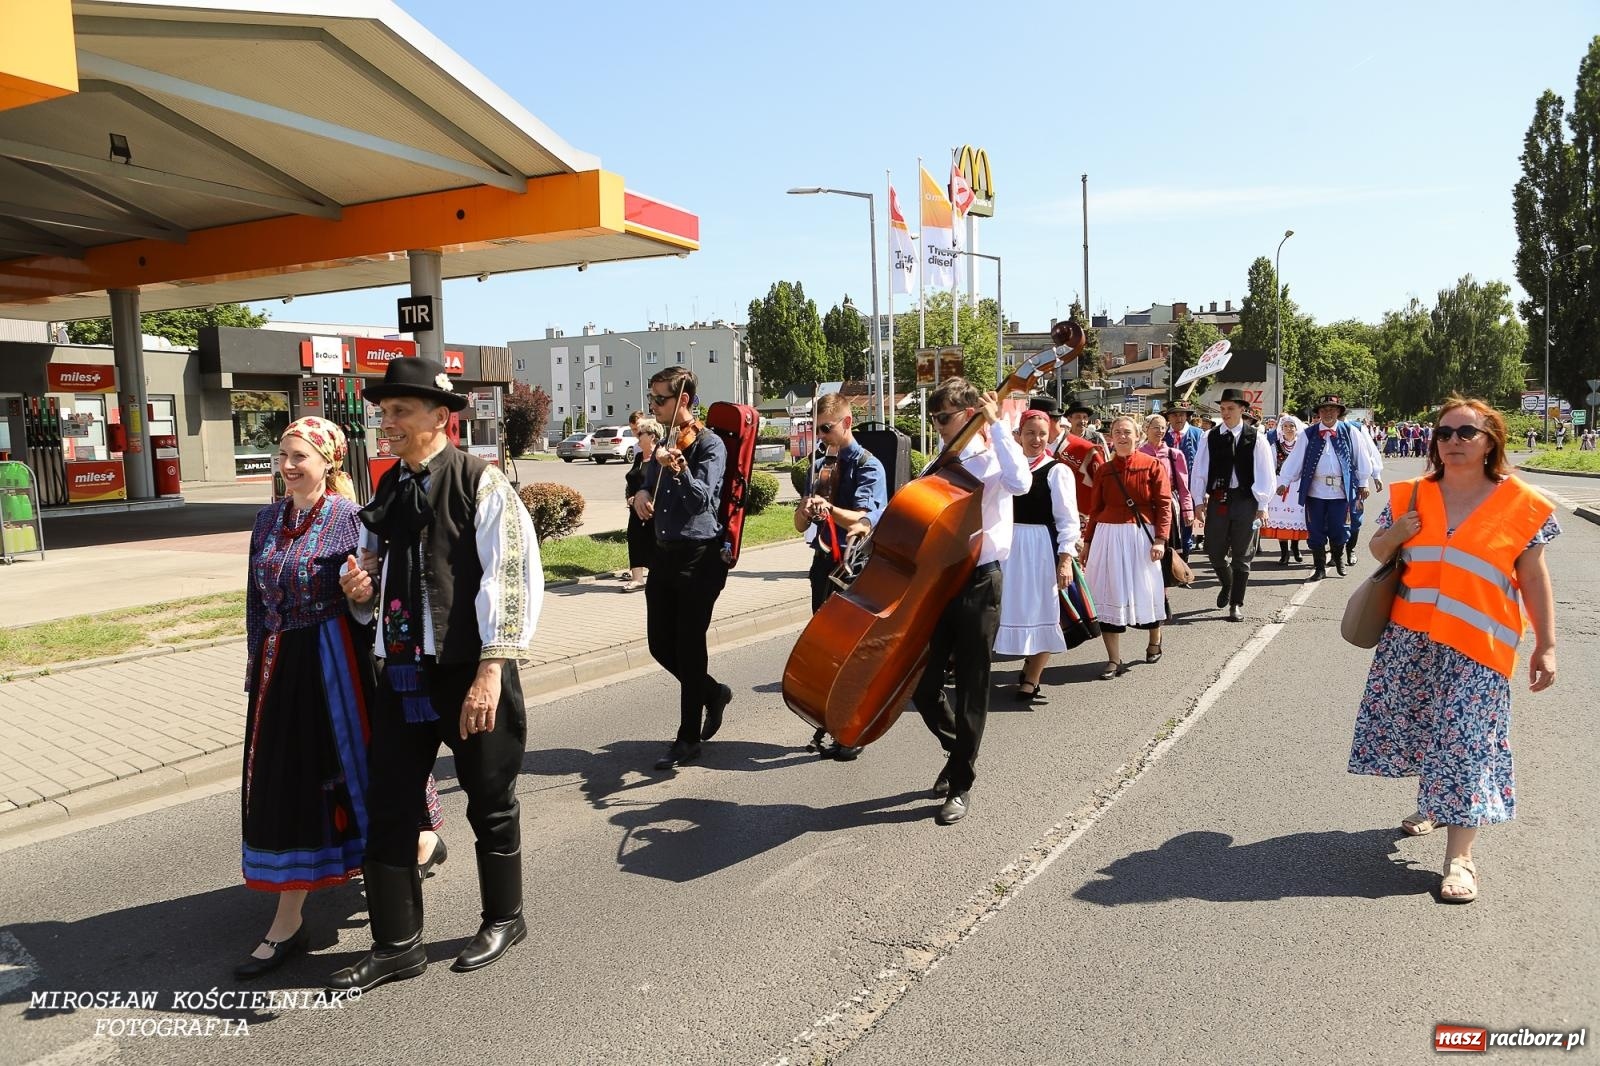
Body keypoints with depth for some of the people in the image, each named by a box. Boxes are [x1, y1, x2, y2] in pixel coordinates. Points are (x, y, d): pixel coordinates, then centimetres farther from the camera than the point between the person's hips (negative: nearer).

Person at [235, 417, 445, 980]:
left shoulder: (349, 517, -8)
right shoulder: (269, 519, 8)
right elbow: (256, 601, 13)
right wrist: (258, 667, 13)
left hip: (335, 661, -5)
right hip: (281, 664, 5)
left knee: (354, 768, 8)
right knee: (285, 786, 7)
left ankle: (422, 842, 36)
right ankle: (288, 922, 17)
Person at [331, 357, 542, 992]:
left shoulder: (482, 485, -11)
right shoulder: (387, 491, 10)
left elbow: (510, 577, -16)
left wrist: (490, 671, -21)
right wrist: (361, 592, -1)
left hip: (470, 672, -6)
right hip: (403, 672, 6)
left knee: (490, 802, 11)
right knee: (386, 808, 8)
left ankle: (503, 919, 33)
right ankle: (397, 946, 23)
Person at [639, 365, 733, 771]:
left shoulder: (710, 445, -10)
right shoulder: (665, 442, 12)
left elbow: (703, 498, -23)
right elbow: (649, 488, 22)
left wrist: (681, 470, -42)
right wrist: (641, 494, -1)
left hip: (699, 558, -7)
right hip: (665, 554, 7)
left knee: (688, 646, -2)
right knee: (660, 645, 10)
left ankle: (688, 738, 10)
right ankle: (713, 693, 34)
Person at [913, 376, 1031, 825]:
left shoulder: (991, 459, -6)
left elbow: (1020, 482, -30)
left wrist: (998, 425, -23)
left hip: (978, 584, -6)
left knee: (970, 689, 3)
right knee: (923, 683, 7)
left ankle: (961, 785, 17)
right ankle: (959, 751, 35)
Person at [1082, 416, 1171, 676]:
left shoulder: (1153, 466, -2)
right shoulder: (1103, 471, 6)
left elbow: (1164, 505, -6)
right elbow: (1096, 508, 11)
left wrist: (1160, 539, -14)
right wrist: (1088, 540, 11)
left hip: (1142, 534, -2)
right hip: (1108, 535, 2)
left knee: (1146, 590, 10)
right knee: (1110, 595, 0)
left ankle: (1154, 643, 38)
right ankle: (1114, 661, 6)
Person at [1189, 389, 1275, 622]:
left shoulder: (1255, 438, -3)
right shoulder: (1211, 437, 1)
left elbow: (1264, 474, -2)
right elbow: (1200, 471, 3)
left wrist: (1262, 505, -4)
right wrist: (1199, 502, 1)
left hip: (1245, 501, -2)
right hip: (1217, 499, 2)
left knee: (1241, 556, 5)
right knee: (1214, 552, 6)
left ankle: (1235, 604, 17)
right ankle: (1227, 583, 37)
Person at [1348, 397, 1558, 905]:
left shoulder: (1520, 505, -3)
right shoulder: (1412, 495, 5)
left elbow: (1533, 579, -1)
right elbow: (1379, 552, 15)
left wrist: (1546, 646, -3)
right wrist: (1394, 534, -8)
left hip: (1476, 646, -3)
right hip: (1409, 638, 4)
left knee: (1466, 740, -5)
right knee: (1422, 725, 15)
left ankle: (1459, 858, -2)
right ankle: (1432, 804, 40)